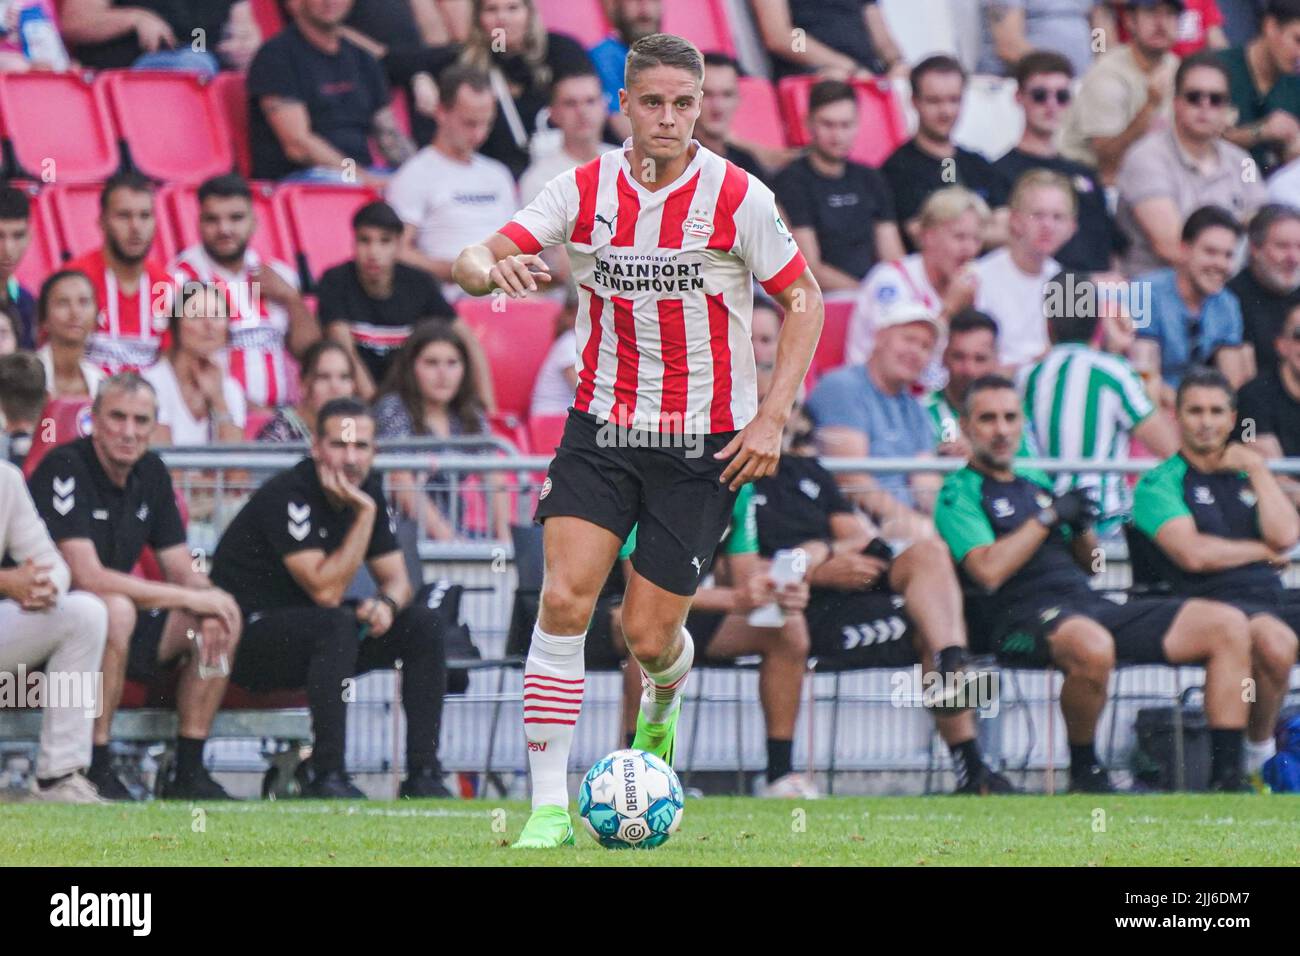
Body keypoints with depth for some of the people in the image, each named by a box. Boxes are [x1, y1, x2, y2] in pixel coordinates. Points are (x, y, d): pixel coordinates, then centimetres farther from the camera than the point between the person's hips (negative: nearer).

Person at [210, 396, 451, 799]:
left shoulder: (367, 489, 2)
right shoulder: (288, 494, -22)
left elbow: (396, 577, 8)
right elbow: (326, 591, -27)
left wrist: (388, 603, -16)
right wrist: (365, 515, -27)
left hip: (312, 637, 8)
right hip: (248, 637, -8)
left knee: (422, 624, -7)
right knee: (337, 624, -35)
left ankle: (423, 774, -10)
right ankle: (325, 776, -32)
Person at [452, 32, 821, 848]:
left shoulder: (738, 197, -9)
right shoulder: (586, 190, -3)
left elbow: (804, 299, 1)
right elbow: (473, 261, -6)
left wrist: (772, 418, -8)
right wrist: (492, 269, -32)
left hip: (704, 443, -2)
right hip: (603, 428, 2)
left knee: (648, 637, -1)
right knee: (565, 599, -17)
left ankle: (666, 698, 40)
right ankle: (549, 808, -12)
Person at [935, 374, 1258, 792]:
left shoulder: (1036, 482, 26)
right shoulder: (959, 494, 4)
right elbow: (988, 571, -13)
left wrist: (1082, 526, 6)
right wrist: (1048, 516, -7)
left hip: (1089, 603, 8)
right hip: (1025, 613, -8)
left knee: (1228, 625, -7)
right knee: (1092, 647, -44)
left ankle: (1227, 776, -13)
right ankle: (1084, 770, -17)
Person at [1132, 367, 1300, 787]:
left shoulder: (1246, 476, 24)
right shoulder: (1159, 484, 7)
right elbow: (1192, 553, -10)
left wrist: (1258, 470, 6)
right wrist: (1261, 551, 3)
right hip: (1214, 601, -6)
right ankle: (1258, 751, -16)